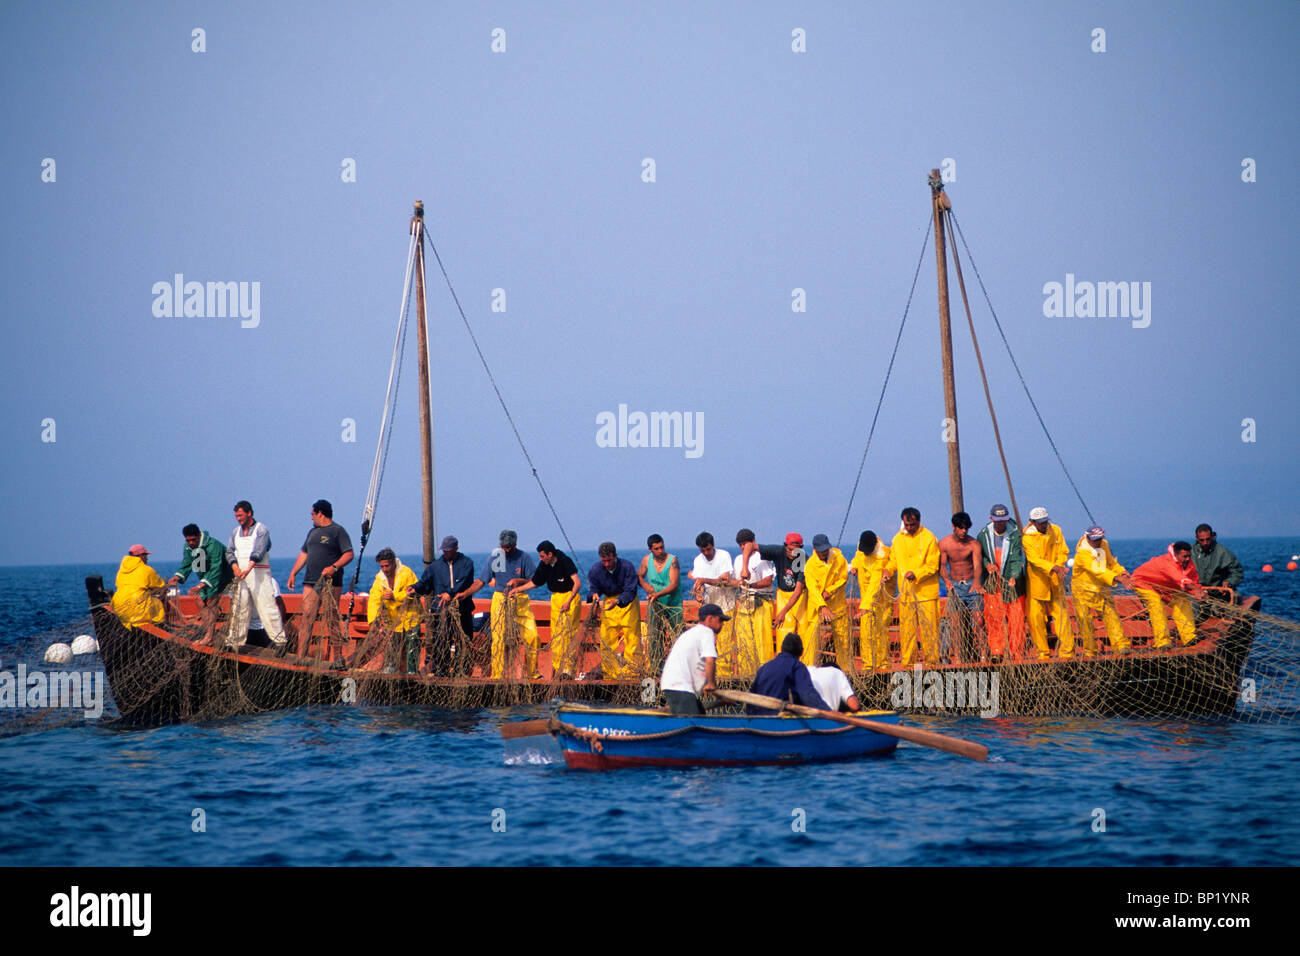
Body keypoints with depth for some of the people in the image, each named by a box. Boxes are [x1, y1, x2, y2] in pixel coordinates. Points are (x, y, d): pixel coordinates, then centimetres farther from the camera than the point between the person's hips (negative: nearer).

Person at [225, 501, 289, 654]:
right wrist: (235, 567, -10)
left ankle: (280, 640, -13)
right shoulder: (236, 532, 15)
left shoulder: (261, 530, -6)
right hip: (241, 574, 6)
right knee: (238, 608, 6)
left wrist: (248, 569, -31)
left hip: (258, 573, -6)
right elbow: (230, 551, 9)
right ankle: (235, 642, 12)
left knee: (266, 606, -12)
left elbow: (258, 552, -18)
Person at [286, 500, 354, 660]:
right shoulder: (313, 532, 21)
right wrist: (292, 574, 18)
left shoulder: (337, 531, -1)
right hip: (311, 583, 6)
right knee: (306, 618, -4)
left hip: (331, 584, -6)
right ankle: (300, 657, -6)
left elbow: (349, 554, -9)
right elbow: (304, 554, 26)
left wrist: (334, 567, -22)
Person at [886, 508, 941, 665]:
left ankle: (932, 659, 1)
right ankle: (907, 662, 6)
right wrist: (888, 570, 0)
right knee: (906, 627, 2)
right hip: (905, 592, 4)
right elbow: (893, 560, 21)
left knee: (929, 626, -5)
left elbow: (933, 565, -6)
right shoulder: (898, 539, 11)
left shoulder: (929, 538, -4)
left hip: (926, 591, -4)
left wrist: (916, 574, -20)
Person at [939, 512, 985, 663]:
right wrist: (946, 580, -23)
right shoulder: (944, 544, 0)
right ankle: (959, 656, 1)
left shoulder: (974, 544, -6)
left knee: (978, 619, -12)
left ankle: (982, 654, -8)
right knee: (955, 623, -6)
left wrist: (976, 582, -38)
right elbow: (942, 565, -1)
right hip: (955, 586, 1)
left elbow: (978, 564, -19)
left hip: (972, 584, -1)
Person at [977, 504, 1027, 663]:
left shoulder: (1015, 535, -6)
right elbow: (979, 555, 14)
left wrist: (1014, 577, -30)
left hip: (1012, 584, -2)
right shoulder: (984, 534, 3)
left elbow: (1017, 559, -14)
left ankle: (1017, 654, 4)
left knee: (1016, 618, -4)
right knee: (993, 618, -1)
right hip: (992, 584, 2)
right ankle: (996, 652, 7)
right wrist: (987, 565, -7)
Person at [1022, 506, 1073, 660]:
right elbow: (1034, 559, -19)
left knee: (1061, 614, 0)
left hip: (1055, 582, 3)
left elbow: (1064, 552, 6)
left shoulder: (1055, 531, 5)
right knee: (1035, 616, -3)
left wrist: (1059, 565, -15)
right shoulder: (1027, 537, -9)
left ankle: (1066, 650, 6)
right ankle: (1043, 652, 7)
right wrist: (1053, 567, -33)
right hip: (1036, 582, -3)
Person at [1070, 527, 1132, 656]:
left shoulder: (1104, 545, 0)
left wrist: (1121, 572, -4)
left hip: (1101, 588, 5)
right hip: (1083, 590, -5)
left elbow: (1110, 562, 16)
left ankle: (1121, 645, -16)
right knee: (1085, 620, -2)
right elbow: (1097, 570, -36)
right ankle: (1090, 651, 11)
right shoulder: (1082, 552, -24)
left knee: (1110, 614, -9)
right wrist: (1117, 578, -46)